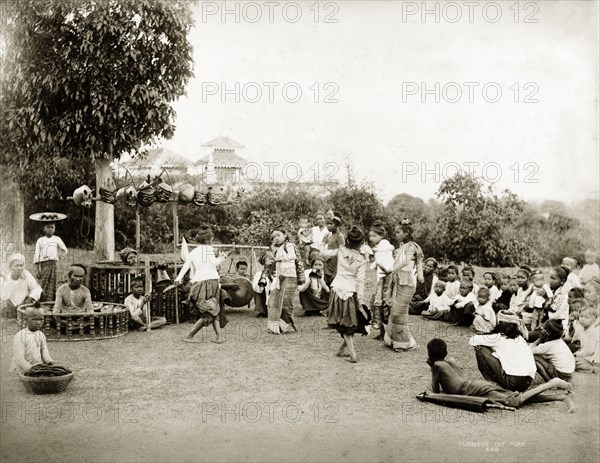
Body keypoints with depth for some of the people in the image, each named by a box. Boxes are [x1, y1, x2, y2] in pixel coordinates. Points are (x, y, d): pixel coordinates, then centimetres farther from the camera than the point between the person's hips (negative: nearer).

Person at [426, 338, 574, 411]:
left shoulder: (438, 365, 1)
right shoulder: (451, 360, 24)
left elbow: (436, 390, 5)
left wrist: (432, 368, 19)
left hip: (476, 389, -8)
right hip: (481, 384, 8)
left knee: (516, 401, -22)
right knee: (520, 398, 0)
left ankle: (551, 384, -26)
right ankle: (563, 395, -11)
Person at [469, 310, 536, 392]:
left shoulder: (499, 338, 0)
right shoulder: (520, 338, 17)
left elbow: (472, 340, 6)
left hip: (513, 383, -7)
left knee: (481, 350, 3)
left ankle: (493, 382, 8)